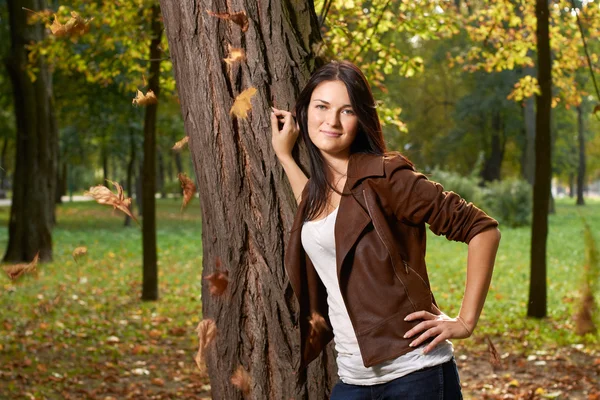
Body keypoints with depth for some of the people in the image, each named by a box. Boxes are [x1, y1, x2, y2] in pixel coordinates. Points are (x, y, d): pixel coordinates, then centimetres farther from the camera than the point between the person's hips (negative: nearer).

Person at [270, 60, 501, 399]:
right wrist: (283, 155, 30)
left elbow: (483, 229, -10)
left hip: (413, 372, -7)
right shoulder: (315, 189, 10)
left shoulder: (385, 177, -10)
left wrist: (466, 322, -11)